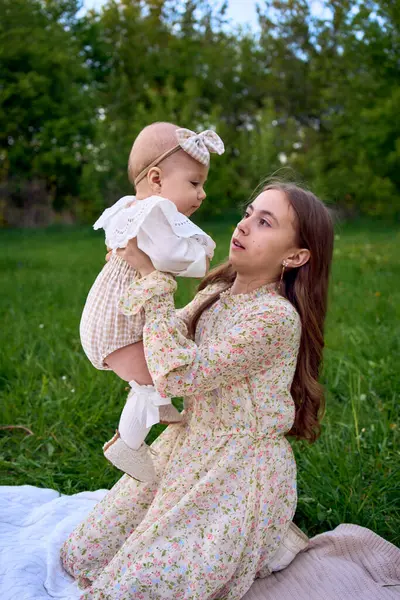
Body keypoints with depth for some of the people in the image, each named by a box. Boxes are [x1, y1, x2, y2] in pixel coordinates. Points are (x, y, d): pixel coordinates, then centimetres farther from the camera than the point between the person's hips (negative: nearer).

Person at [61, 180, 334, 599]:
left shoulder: (277, 318, -23)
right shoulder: (217, 292, 3)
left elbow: (178, 373, -27)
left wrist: (153, 278, -22)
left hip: (239, 470, -8)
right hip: (188, 447, 8)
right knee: (83, 556, 10)